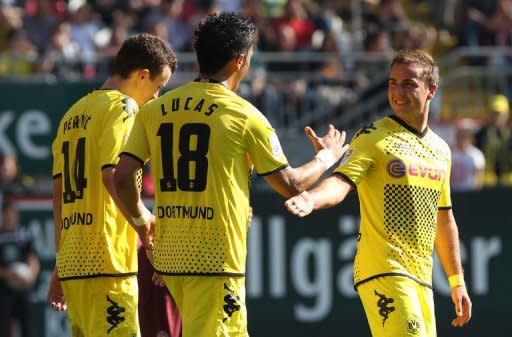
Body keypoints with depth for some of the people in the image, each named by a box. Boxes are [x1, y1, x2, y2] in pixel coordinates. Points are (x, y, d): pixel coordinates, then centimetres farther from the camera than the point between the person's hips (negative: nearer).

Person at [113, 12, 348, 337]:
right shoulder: (244, 115, -7)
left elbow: (122, 177, 0)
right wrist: (326, 157, 21)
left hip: (168, 253, 6)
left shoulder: (154, 110, 6)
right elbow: (290, 184, 1)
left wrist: (141, 219, 18)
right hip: (216, 258, -6)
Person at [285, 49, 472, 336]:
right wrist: (312, 199, -41)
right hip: (383, 270, -7)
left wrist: (457, 281, 25)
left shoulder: (441, 150, 17)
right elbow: (343, 180, -19)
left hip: (421, 277, 7)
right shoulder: (374, 137, -3)